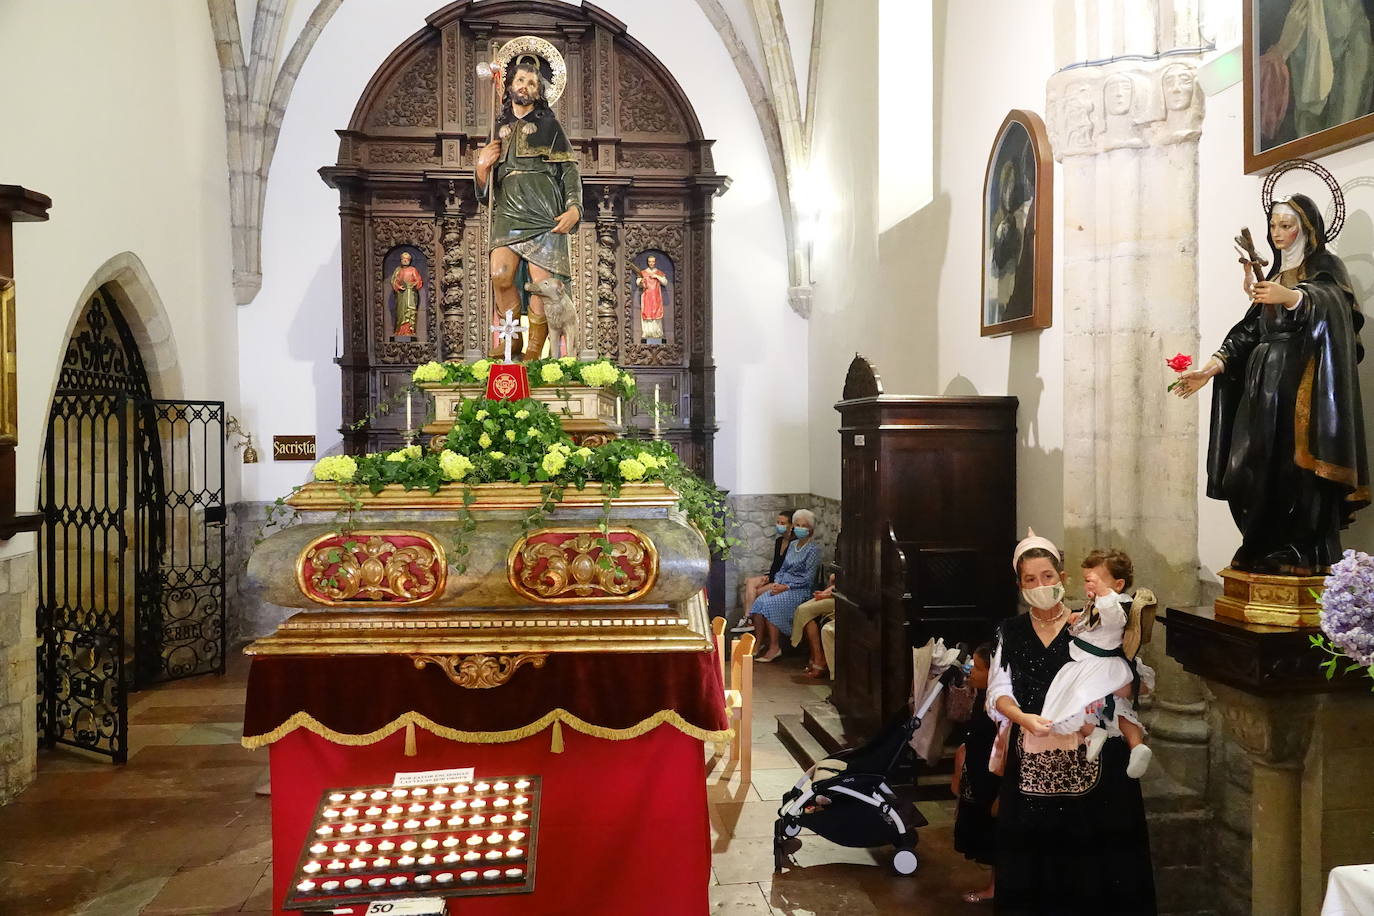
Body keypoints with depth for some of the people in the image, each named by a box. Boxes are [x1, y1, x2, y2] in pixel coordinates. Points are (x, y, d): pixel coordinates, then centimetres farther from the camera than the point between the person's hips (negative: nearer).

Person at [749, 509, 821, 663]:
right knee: (759, 601, -20)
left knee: (771, 604, -29)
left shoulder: (813, 549, -5)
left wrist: (786, 587, -16)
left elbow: (808, 578, -12)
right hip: (783, 585, 7)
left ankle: (775, 647, -21)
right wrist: (776, 583, 1)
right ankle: (758, 643, -21)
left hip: (801, 590, -7)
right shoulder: (792, 545, 18)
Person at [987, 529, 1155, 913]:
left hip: (1087, 756, -2)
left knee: (1087, 850, -1)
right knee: (1033, 851, 3)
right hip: (1030, 758, 2)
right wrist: (1023, 718, -17)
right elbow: (998, 692, 0)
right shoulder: (1010, 632, 9)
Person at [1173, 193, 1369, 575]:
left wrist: (1290, 297, -41)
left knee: (1297, 467, -13)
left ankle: (1303, 554, -9)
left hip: (1303, 385, -6)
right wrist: (1211, 368, 1)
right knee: (1257, 469, 0)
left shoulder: (1326, 268, 4)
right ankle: (1265, 551, 4)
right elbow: (1248, 332, 15)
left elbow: (1329, 302, -20)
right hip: (1264, 386, 6)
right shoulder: (1273, 275, 22)